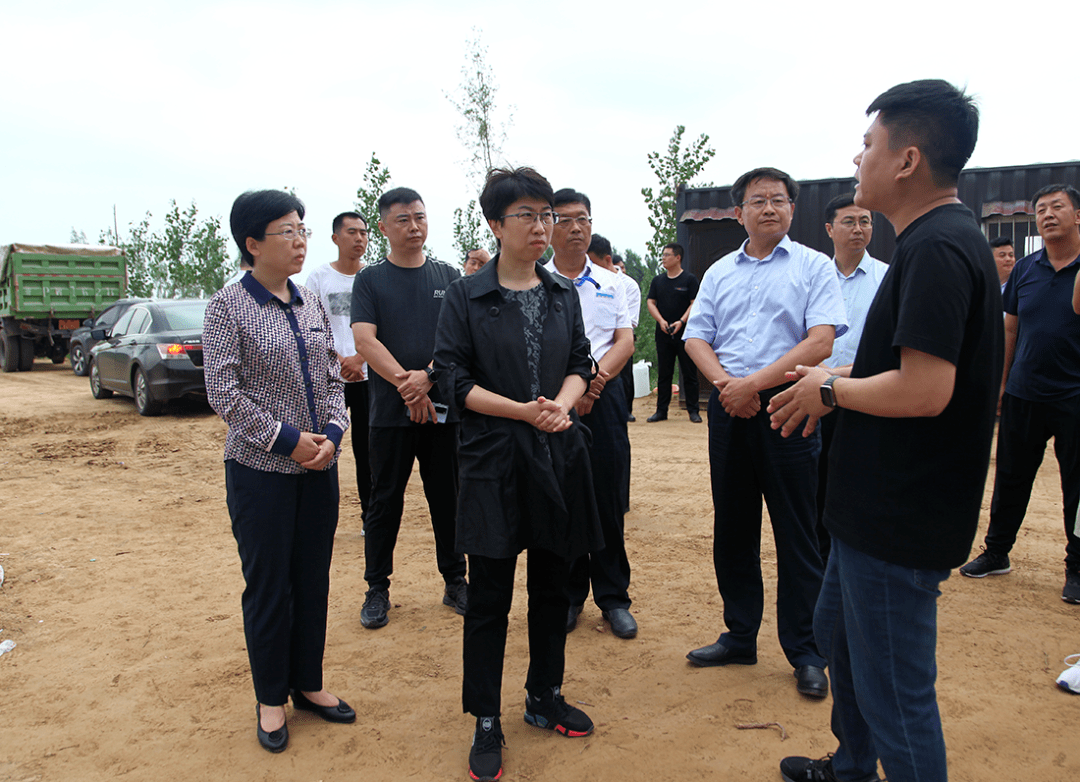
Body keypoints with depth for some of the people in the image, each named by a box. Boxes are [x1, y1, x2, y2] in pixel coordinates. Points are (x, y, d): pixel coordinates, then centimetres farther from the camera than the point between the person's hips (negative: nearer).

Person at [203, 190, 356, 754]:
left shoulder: (310, 303, 8)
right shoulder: (228, 306, -8)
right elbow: (224, 393, -12)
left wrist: (332, 432, -6)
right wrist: (287, 439, -15)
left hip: (319, 468, 5)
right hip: (260, 470, -5)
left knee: (313, 579, 13)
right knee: (268, 585, 6)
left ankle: (308, 683, 31)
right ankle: (271, 698, 25)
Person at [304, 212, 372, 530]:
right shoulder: (319, 276, 5)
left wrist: (358, 359, -13)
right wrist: (338, 360, -12)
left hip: (368, 375, 1)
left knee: (367, 449, 4)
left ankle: (371, 515, 14)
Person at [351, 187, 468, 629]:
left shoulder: (449, 277, 9)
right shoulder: (370, 280, 5)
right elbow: (365, 340, -7)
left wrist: (428, 375, -16)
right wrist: (406, 382, -19)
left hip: (443, 408, 1)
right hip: (390, 411, -1)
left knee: (448, 499, 8)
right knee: (386, 502, 6)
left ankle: (455, 582, 22)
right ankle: (377, 589, 19)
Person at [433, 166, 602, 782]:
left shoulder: (564, 294, 10)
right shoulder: (466, 297, -3)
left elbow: (581, 365, 9)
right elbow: (454, 379, -7)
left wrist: (562, 403, -13)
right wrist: (523, 411, -18)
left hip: (560, 456, 4)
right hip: (495, 460, -4)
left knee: (553, 586, 14)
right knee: (490, 595, 3)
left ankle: (545, 697, 34)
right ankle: (487, 724, 19)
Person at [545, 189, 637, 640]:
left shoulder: (610, 285, 12)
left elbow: (625, 341, 5)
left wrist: (597, 375, -12)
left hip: (604, 397, 2)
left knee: (609, 499, 4)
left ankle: (613, 597, 17)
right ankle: (567, 597, 19)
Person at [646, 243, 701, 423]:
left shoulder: (689, 279, 0)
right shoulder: (657, 280, 13)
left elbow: (695, 304, -5)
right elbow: (650, 302, 8)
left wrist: (681, 321, -18)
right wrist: (661, 320, -8)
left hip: (685, 333, -4)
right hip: (663, 334, 4)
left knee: (689, 373, 0)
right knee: (663, 374, 8)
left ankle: (693, 411, 7)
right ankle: (661, 411, 14)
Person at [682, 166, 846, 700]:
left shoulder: (814, 267, 1)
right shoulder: (719, 273, 14)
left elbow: (820, 342, -10)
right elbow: (696, 339, 8)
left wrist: (753, 382, -16)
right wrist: (724, 382, -11)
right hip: (728, 410, 4)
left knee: (797, 536, 1)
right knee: (732, 529, 12)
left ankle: (805, 653, 16)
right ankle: (740, 637, 27)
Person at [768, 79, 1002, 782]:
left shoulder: (936, 249, -22)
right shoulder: (942, 238, 12)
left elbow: (925, 389, -29)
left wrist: (831, 390, -14)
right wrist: (839, 380, 7)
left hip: (902, 520, -11)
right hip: (877, 506, 11)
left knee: (895, 694, 4)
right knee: (839, 632, 26)